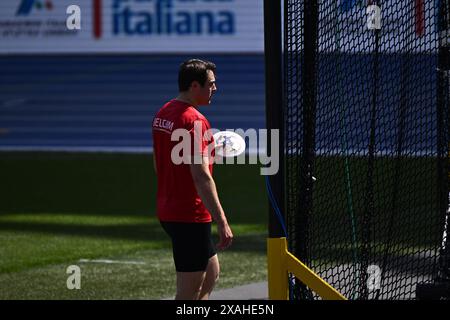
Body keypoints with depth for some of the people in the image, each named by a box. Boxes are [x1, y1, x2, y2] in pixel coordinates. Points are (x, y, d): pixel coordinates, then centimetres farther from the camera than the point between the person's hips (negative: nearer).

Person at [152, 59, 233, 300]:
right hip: (191, 216, -10)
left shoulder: (163, 114, 10)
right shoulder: (194, 121, -19)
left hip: (167, 210, 10)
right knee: (190, 291, -3)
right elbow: (201, 176, -25)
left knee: (211, 271, 21)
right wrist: (222, 222, -25)